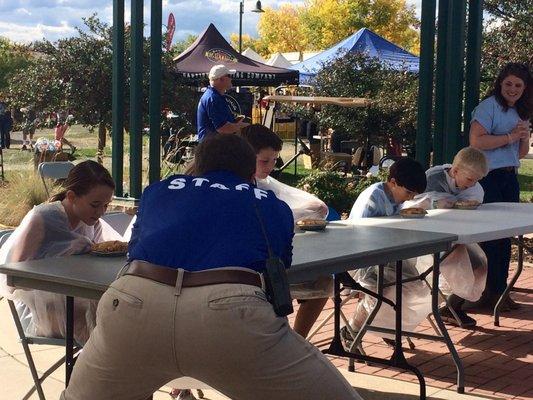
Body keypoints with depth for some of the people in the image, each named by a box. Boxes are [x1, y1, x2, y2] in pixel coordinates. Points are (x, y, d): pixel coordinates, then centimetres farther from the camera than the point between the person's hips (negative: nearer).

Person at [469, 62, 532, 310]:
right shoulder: (489, 106, -7)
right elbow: (476, 141, -20)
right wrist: (510, 136, -15)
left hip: (510, 178, 8)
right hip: (488, 177, -8)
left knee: (505, 236, 9)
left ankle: (499, 290, 17)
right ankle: (485, 292, 1)